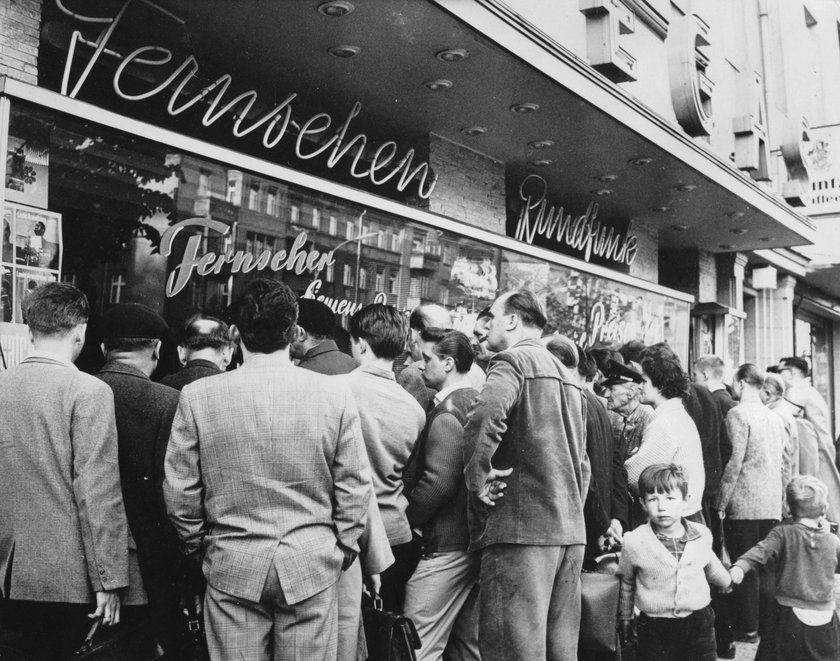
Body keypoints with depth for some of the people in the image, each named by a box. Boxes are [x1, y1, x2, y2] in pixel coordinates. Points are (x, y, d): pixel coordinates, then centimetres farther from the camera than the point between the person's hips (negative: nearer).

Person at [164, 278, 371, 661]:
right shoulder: (335, 393, -7)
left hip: (232, 567, 0)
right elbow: (354, 488, -2)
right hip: (312, 564, 0)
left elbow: (179, 491, -1)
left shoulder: (197, 396, -7)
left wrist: (197, 544, 14)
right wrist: (343, 548, 11)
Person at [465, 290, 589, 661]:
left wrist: (477, 476, -15)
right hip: (570, 532, 9)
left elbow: (486, 415, -28)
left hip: (522, 527, -9)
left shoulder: (514, 360, -6)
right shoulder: (567, 376, 21)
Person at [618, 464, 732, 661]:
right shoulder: (635, 542, -12)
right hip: (656, 629, -2)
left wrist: (726, 582, 38)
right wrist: (626, 617, 16)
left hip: (699, 623, 3)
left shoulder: (702, 535, -4)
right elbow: (626, 582, 7)